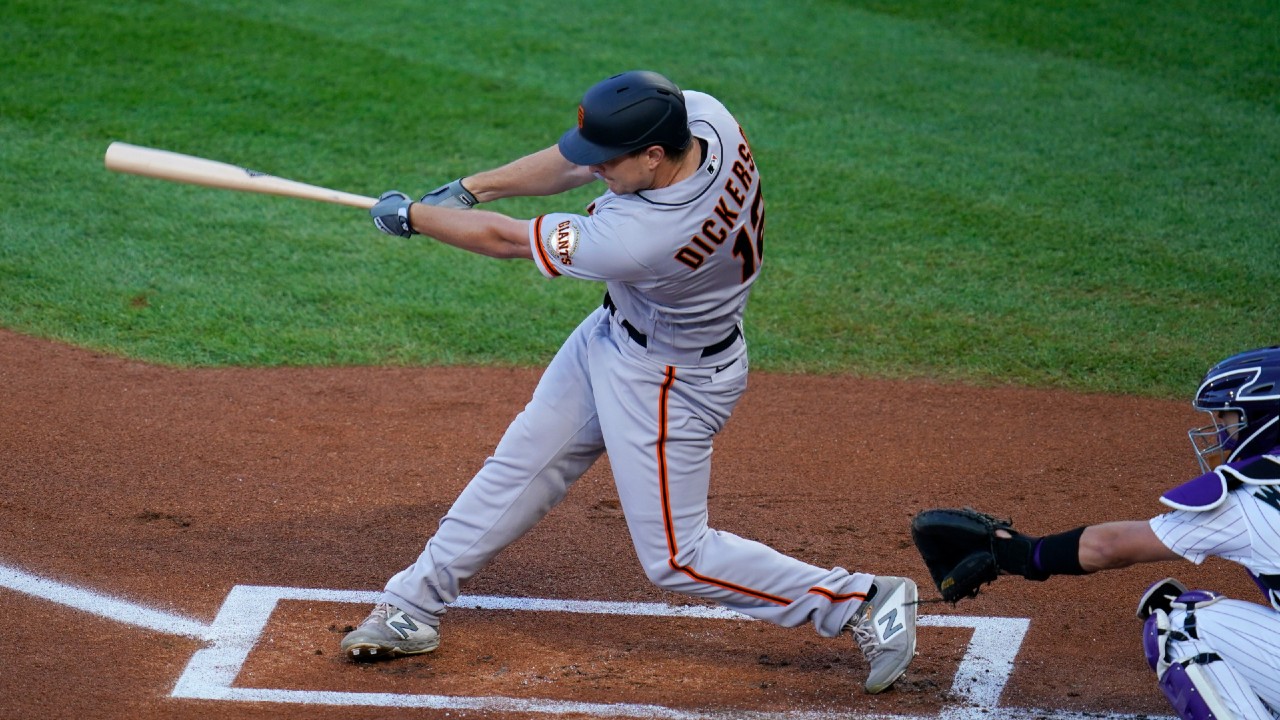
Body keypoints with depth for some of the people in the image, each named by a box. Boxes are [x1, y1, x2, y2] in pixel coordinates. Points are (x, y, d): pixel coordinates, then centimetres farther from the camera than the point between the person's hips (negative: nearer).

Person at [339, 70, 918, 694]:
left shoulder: (640, 238, -40)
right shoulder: (700, 115, -21)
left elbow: (506, 240, -25)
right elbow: (576, 162, -3)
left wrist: (409, 215, -10)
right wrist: (469, 187, -6)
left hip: (669, 380, -9)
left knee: (674, 558, 3)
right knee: (522, 462, 16)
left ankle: (865, 603, 11)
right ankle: (415, 603, 29)